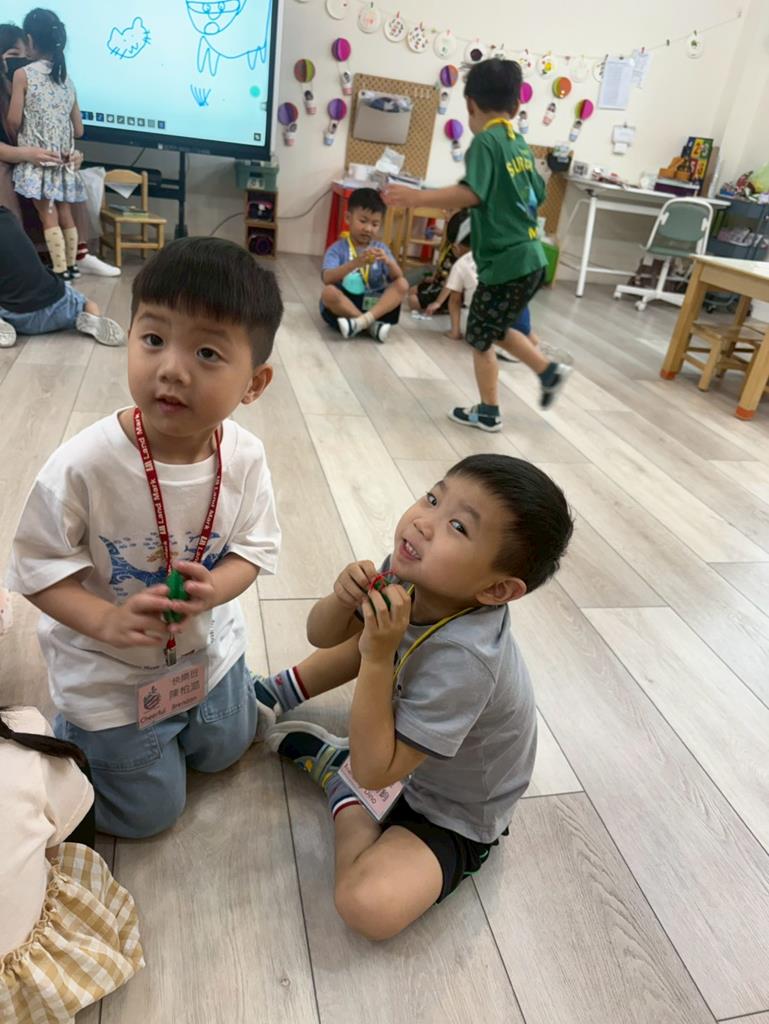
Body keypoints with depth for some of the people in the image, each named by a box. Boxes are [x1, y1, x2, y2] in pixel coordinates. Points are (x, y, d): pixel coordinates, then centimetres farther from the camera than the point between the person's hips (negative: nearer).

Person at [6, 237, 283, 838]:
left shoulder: (245, 458, -22)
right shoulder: (84, 465, -32)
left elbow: (255, 546, -11)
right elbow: (38, 567, -20)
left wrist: (213, 588, -31)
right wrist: (106, 620, -35)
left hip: (209, 649, 4)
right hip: (108, 674, -3)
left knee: (225, 750, 29)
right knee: (150, 812, 17)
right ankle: (73, 731, 39)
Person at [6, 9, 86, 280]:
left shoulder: (23, 74, -7)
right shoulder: (67, 80, 8)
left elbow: (14, 120, -10)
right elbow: (78, 130, 8)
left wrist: (20, 142, 11)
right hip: (63, 160, 5)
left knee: (48, 216, -3)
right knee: (65, 214, 11)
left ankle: (60, 271, -5)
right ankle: (71, 266, 17)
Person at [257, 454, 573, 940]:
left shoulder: (463, 659, -41)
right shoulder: (408, 576, -22)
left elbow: (373, 771, -33)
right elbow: (322, 635, -7)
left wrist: (377, 659, -42)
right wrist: (345, 600, -30)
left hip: (454, 813, -6)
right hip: (411, 726, 7)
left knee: (368, 904, -27)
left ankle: (341, 790, -1)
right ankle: (279, 692, 30)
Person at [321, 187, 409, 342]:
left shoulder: (381, 249, 8)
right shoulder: (337, 249, -3)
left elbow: (397, 277, -1)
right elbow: (327, 278, -20)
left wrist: (388, 262, -23)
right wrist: (356, 263, -34)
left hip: (373, 303, 3)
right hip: (344, 303, -3)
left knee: (402, 284, -17)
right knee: (328, 292, -32)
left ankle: (363, 321, -35)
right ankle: (372, 325, -24)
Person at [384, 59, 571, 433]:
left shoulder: (485, 141, -12)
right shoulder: (520, 144, 13)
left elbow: (471, 193, -28)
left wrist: (416, 197, -31)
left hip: (505, 262, -8)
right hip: (530, 258, 8)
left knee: (480, 339, 8)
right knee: (494, 331, 25)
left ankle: (488, 413, 20)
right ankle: (550, 371, 28)